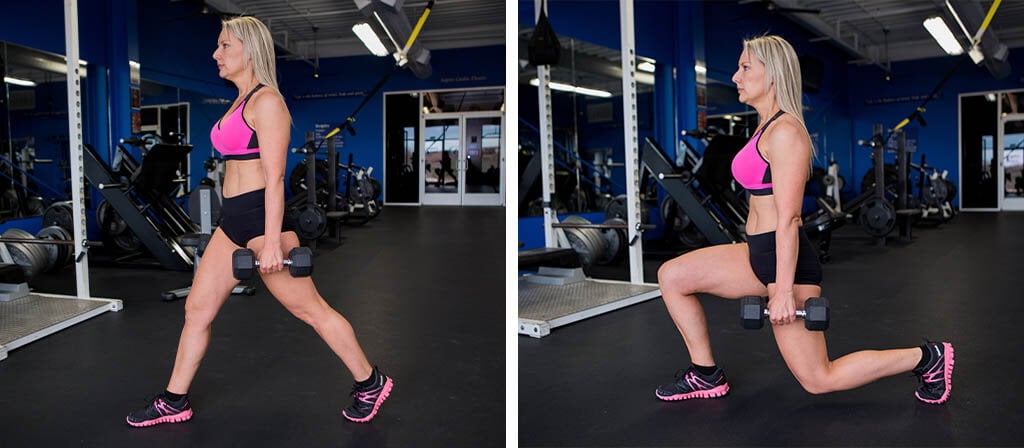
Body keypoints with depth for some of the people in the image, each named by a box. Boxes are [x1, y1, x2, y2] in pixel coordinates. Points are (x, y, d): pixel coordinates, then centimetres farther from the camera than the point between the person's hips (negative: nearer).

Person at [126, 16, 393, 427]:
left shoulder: (266, 101, -12)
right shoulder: (240, 102, 16)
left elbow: (274, 177, -19)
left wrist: (272, 242, -22)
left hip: (261, 217, -9)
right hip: (233, 221, 9)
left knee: (310, 309, 0)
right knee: (197, 309, 12)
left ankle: (370, 383, 15)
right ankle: (174, 402, 25)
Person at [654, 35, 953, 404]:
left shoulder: (785, 131, -16)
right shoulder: (766, 128, 14)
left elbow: (788, 218, -21)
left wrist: (784, 290, -22)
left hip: (786, 258, -10)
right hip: (760, 253, 10)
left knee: (818, 380, 0)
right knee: (671, 276, 4)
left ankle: (927, 357, 16)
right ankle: (706, 375, 12)